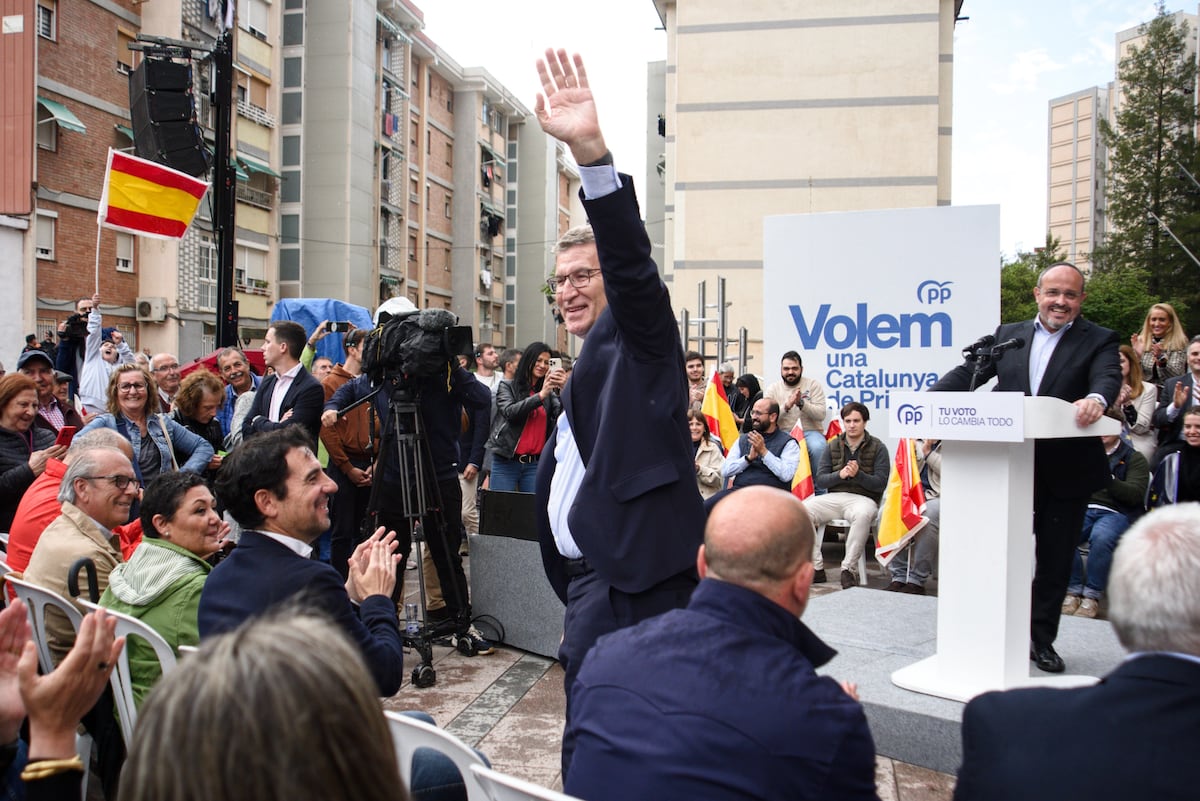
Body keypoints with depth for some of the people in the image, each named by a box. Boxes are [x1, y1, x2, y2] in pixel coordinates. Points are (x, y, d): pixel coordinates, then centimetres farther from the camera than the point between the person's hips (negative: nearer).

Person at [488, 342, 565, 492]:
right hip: (506, 463, -2)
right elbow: (510, 412, -12)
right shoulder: (506, 387, 6)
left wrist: (564, 390, -21)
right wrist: (540, 395, -20)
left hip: (536, 464, 2)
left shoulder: (549, 393, 12)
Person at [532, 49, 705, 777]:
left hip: (636, 580, -9)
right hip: (594, 579, 9)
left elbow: (632, 261, -23)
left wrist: (592, 150, -35)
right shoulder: (590, 364, 22)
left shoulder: (639, 337, -3)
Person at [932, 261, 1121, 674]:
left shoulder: (1098, 341, 1)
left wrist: (1096, 399, -42)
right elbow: (968, 373, 2)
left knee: (1055, 558, 9)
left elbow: (1109, 377, -18)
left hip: (1067, 471, -1)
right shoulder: (1008, 335, 8)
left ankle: (1042, 639, 26)